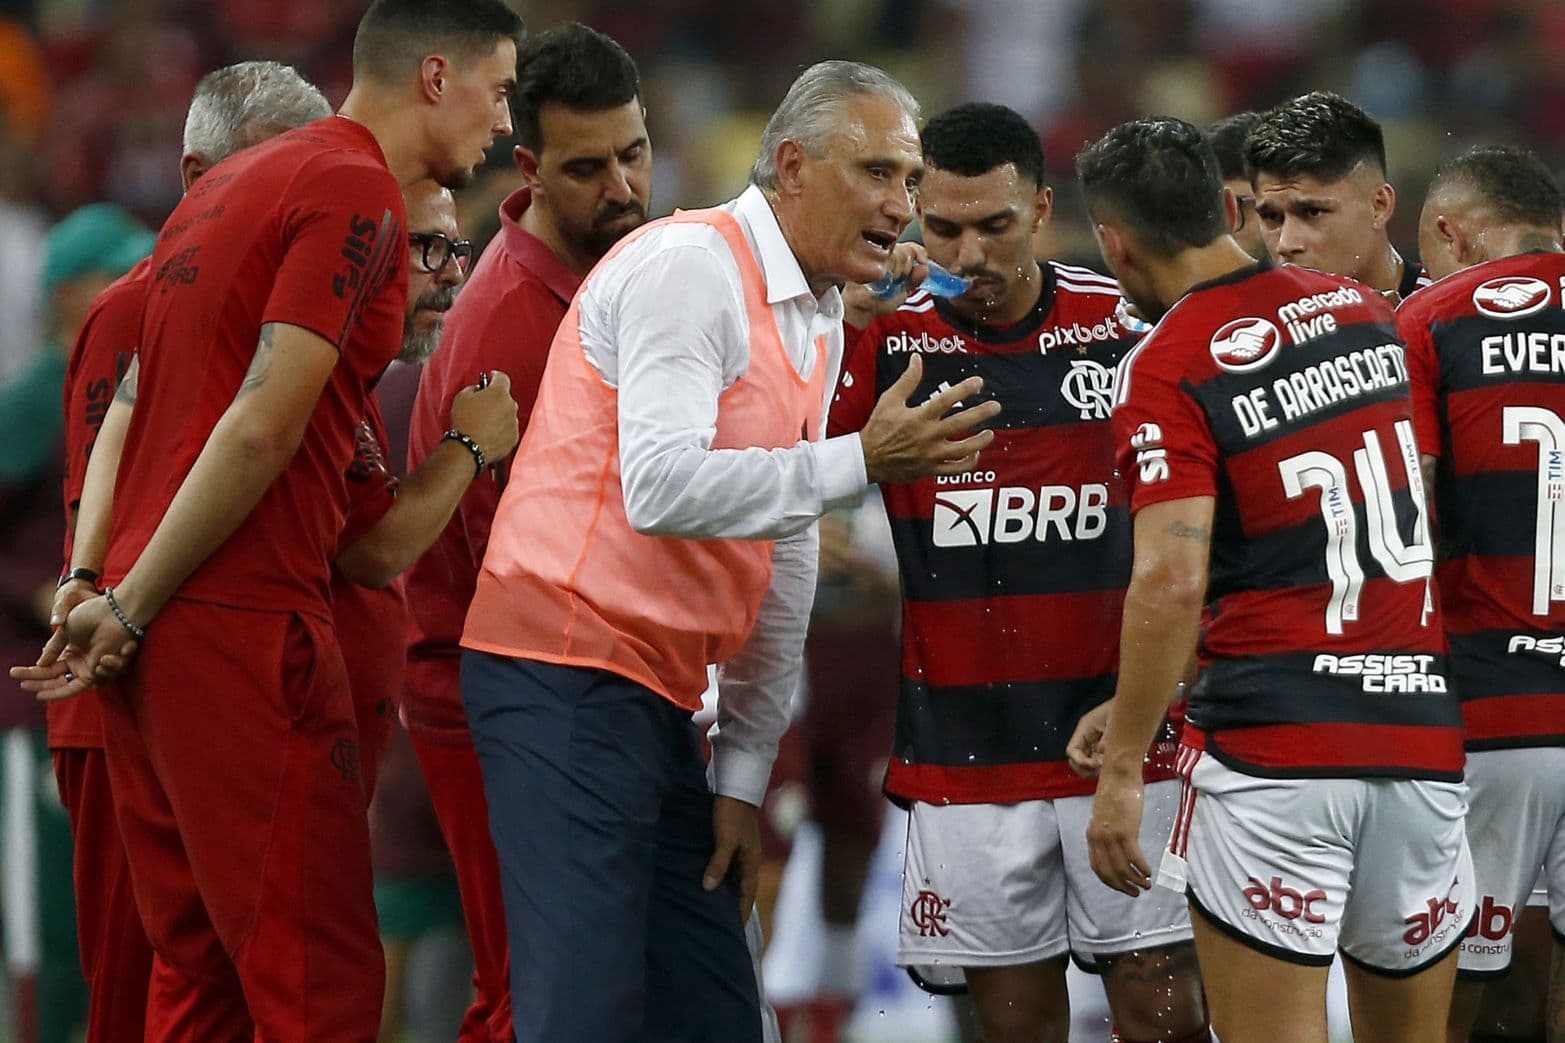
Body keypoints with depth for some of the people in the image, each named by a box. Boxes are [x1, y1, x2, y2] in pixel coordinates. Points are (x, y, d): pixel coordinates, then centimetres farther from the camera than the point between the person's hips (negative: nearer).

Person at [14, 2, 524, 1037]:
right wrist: (128, 607, -11)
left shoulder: (231, 184, 20)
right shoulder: (357, 193, -9)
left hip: (148, 634, 9)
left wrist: (88, 583, 9)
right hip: (243, 625, -9)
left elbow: (128, 407, 17)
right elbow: (261, 430, -15)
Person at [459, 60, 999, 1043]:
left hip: (659, 698, 9)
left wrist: (743, 776, 13)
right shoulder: (691, 268, -12)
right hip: (567, 674, -9)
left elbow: (787, 559, 17)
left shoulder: (819, 324, 16)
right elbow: (663, 490, -25)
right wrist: (860, 463, -20)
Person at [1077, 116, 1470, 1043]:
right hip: (1424, 734, 6)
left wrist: (1123, 767, -13)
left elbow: (1172, 582, -18)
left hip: (1270, 749, -6)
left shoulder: (1167, 368, -7)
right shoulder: (1365, 314, 14)